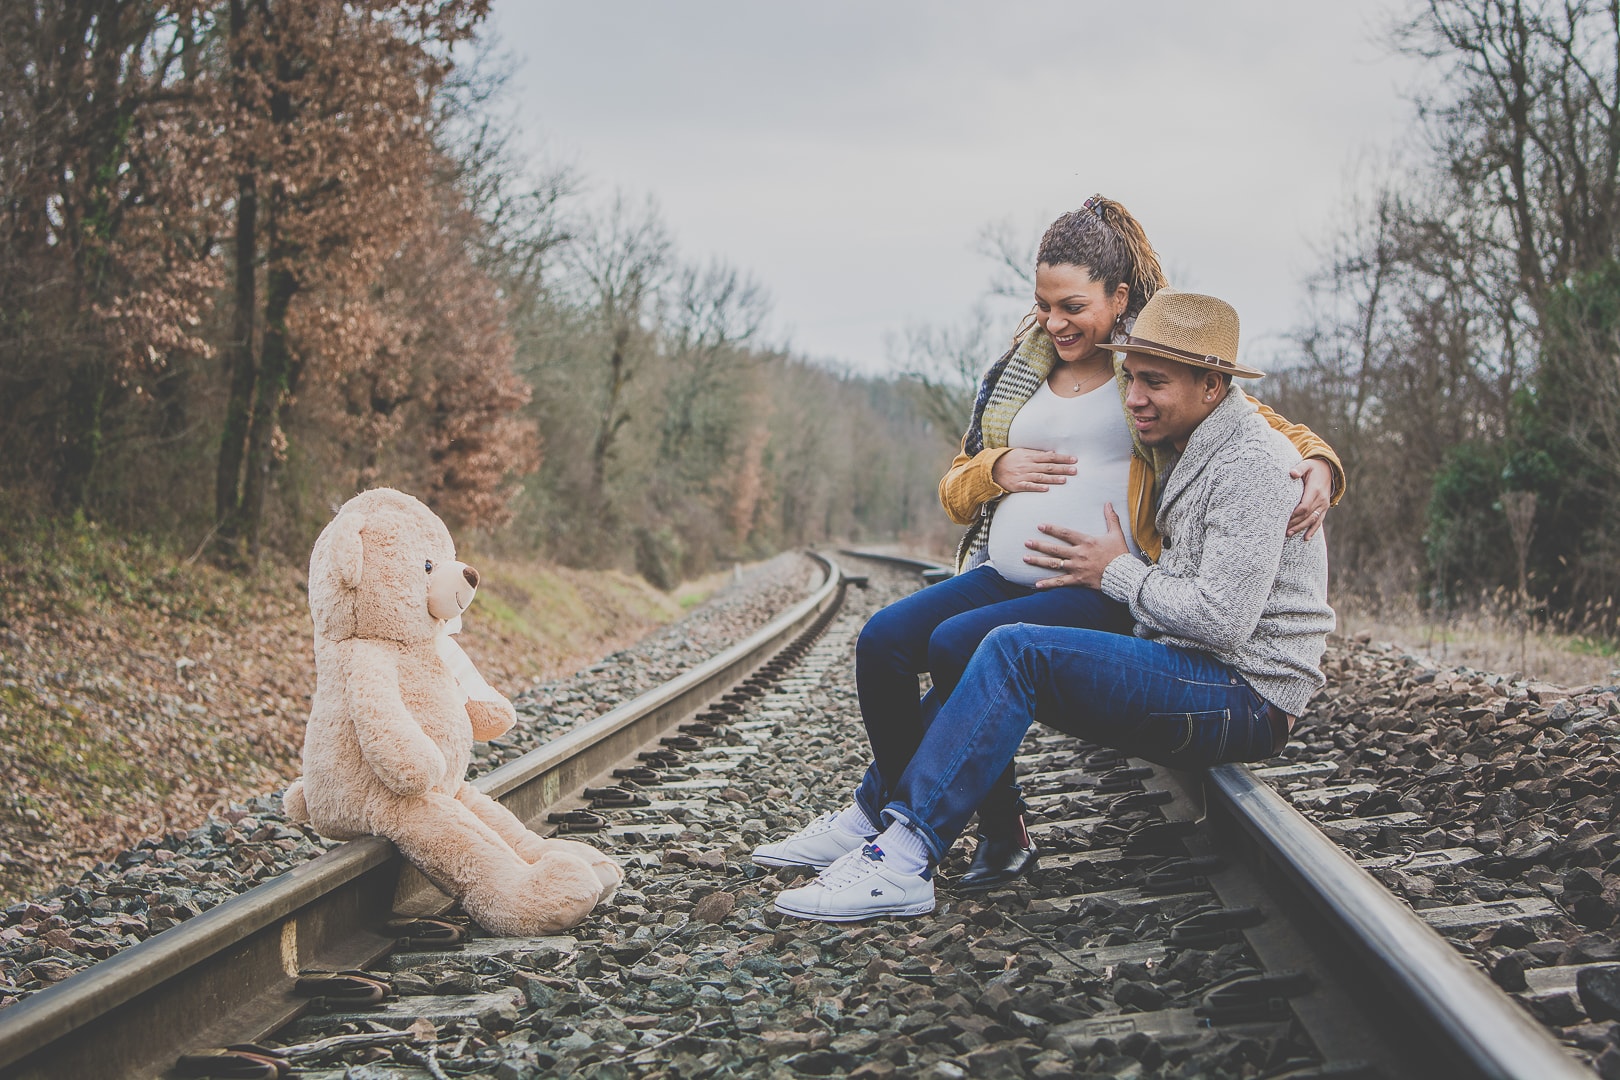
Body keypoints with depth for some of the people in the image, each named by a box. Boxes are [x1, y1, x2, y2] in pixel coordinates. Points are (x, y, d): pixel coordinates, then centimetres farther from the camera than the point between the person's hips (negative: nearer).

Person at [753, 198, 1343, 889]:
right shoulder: (1020, 373, 19)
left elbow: (1270, 426, 5)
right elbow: (953, 492, 22)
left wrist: (1317, 466, -17)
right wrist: (995, 469, -1)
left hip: (1101, 593, -6)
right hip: (1002, 575, 6)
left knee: (957, 646, -28)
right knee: (882, 640, -16)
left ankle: (877, 812, -6)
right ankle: (998, 833, -8)